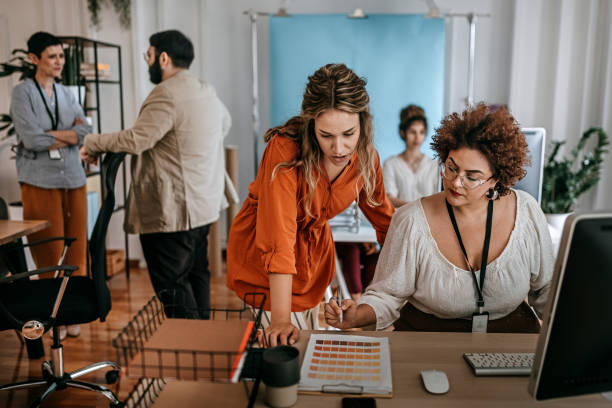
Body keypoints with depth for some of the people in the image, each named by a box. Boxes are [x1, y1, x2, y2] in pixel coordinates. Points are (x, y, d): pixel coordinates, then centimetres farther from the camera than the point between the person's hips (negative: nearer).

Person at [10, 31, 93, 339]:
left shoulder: (67, 94, 14)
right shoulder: (22, 93, 0)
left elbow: (85, 132, 0)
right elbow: (30, 138, -13)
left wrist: (51, 135, -12)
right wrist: (70, 134, -4)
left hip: (73, 178, 5)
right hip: (40, 181, -4)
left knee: (76, 247, 5)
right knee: (49, 253, -2)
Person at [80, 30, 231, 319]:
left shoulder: (166, 94, -17)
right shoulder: (208, 92, 13)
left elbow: (137, 139, -24)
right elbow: (225, 122, 32)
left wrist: (92, 143, -10)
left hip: (171, 211, -10)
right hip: (205, 205, 10)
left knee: (171, 284, -2)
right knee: (196, 275, 19)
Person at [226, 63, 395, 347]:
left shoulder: (365, 156, -15)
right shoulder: (286, 150, -32)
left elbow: (384, 218, 3)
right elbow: (278, 238, -37)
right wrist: (281, 320, -41)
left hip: (315, 249, 5)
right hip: (260, 251, -5)